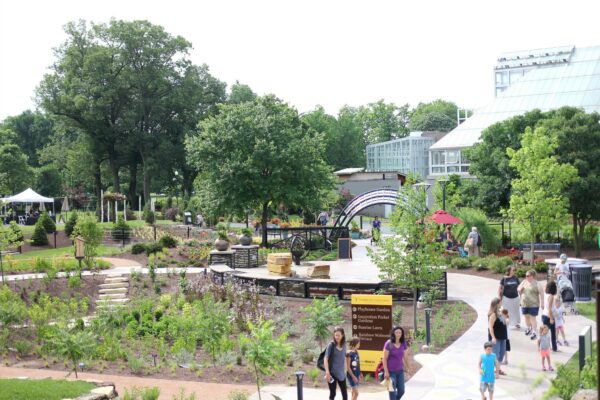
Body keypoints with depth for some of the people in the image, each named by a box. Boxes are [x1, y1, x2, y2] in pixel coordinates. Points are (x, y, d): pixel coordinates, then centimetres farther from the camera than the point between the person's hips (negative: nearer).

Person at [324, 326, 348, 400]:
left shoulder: (344, 345, 3)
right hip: (332, 373, -5)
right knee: (332, 394, 2)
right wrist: (327, 373, -21)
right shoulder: (331, 345, -12)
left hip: (341, 373, 5)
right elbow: (326, 359, -14)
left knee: (345, 393, 8)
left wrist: (345, 370, 13)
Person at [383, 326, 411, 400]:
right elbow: (384, 359, -11)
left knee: (401, 391, 8)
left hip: (400, 371, 5)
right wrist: (386, 372, -15)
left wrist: (408, 368, 12)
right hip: (391, 371, -5)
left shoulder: (404, 344, 0)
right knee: (392, 392, 0)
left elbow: (405, 357, 11)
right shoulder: (388, 344, -13)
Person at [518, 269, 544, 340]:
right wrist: (520, 289, -8)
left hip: (533, 305, -6)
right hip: (524, 304, 6)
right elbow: (518, 289, 16)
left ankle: (534, 332, -2)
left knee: (533, 318, -5)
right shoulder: (524, 282, 7)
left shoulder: (537, 284, -11)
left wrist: (542, 303, -13)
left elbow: (541, 293, -11)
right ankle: (528, 328, 36)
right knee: (526, 317, 16)